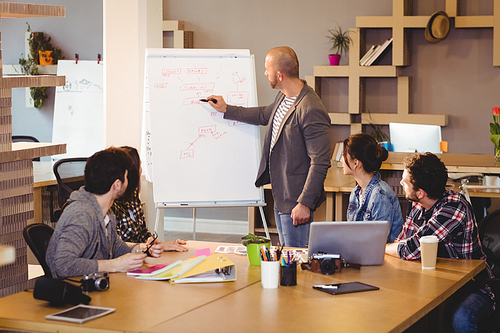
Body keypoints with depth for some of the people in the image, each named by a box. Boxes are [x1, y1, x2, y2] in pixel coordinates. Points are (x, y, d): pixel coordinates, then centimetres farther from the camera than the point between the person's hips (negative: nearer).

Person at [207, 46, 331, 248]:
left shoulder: (311, 111, -26)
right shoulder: (283, 98, 6)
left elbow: (320, 162, -26)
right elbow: (264, 115, 29)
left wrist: (305, 203, -25)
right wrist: (226, 110, 33)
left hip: (296, 203, -10)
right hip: (280, 197, 10)